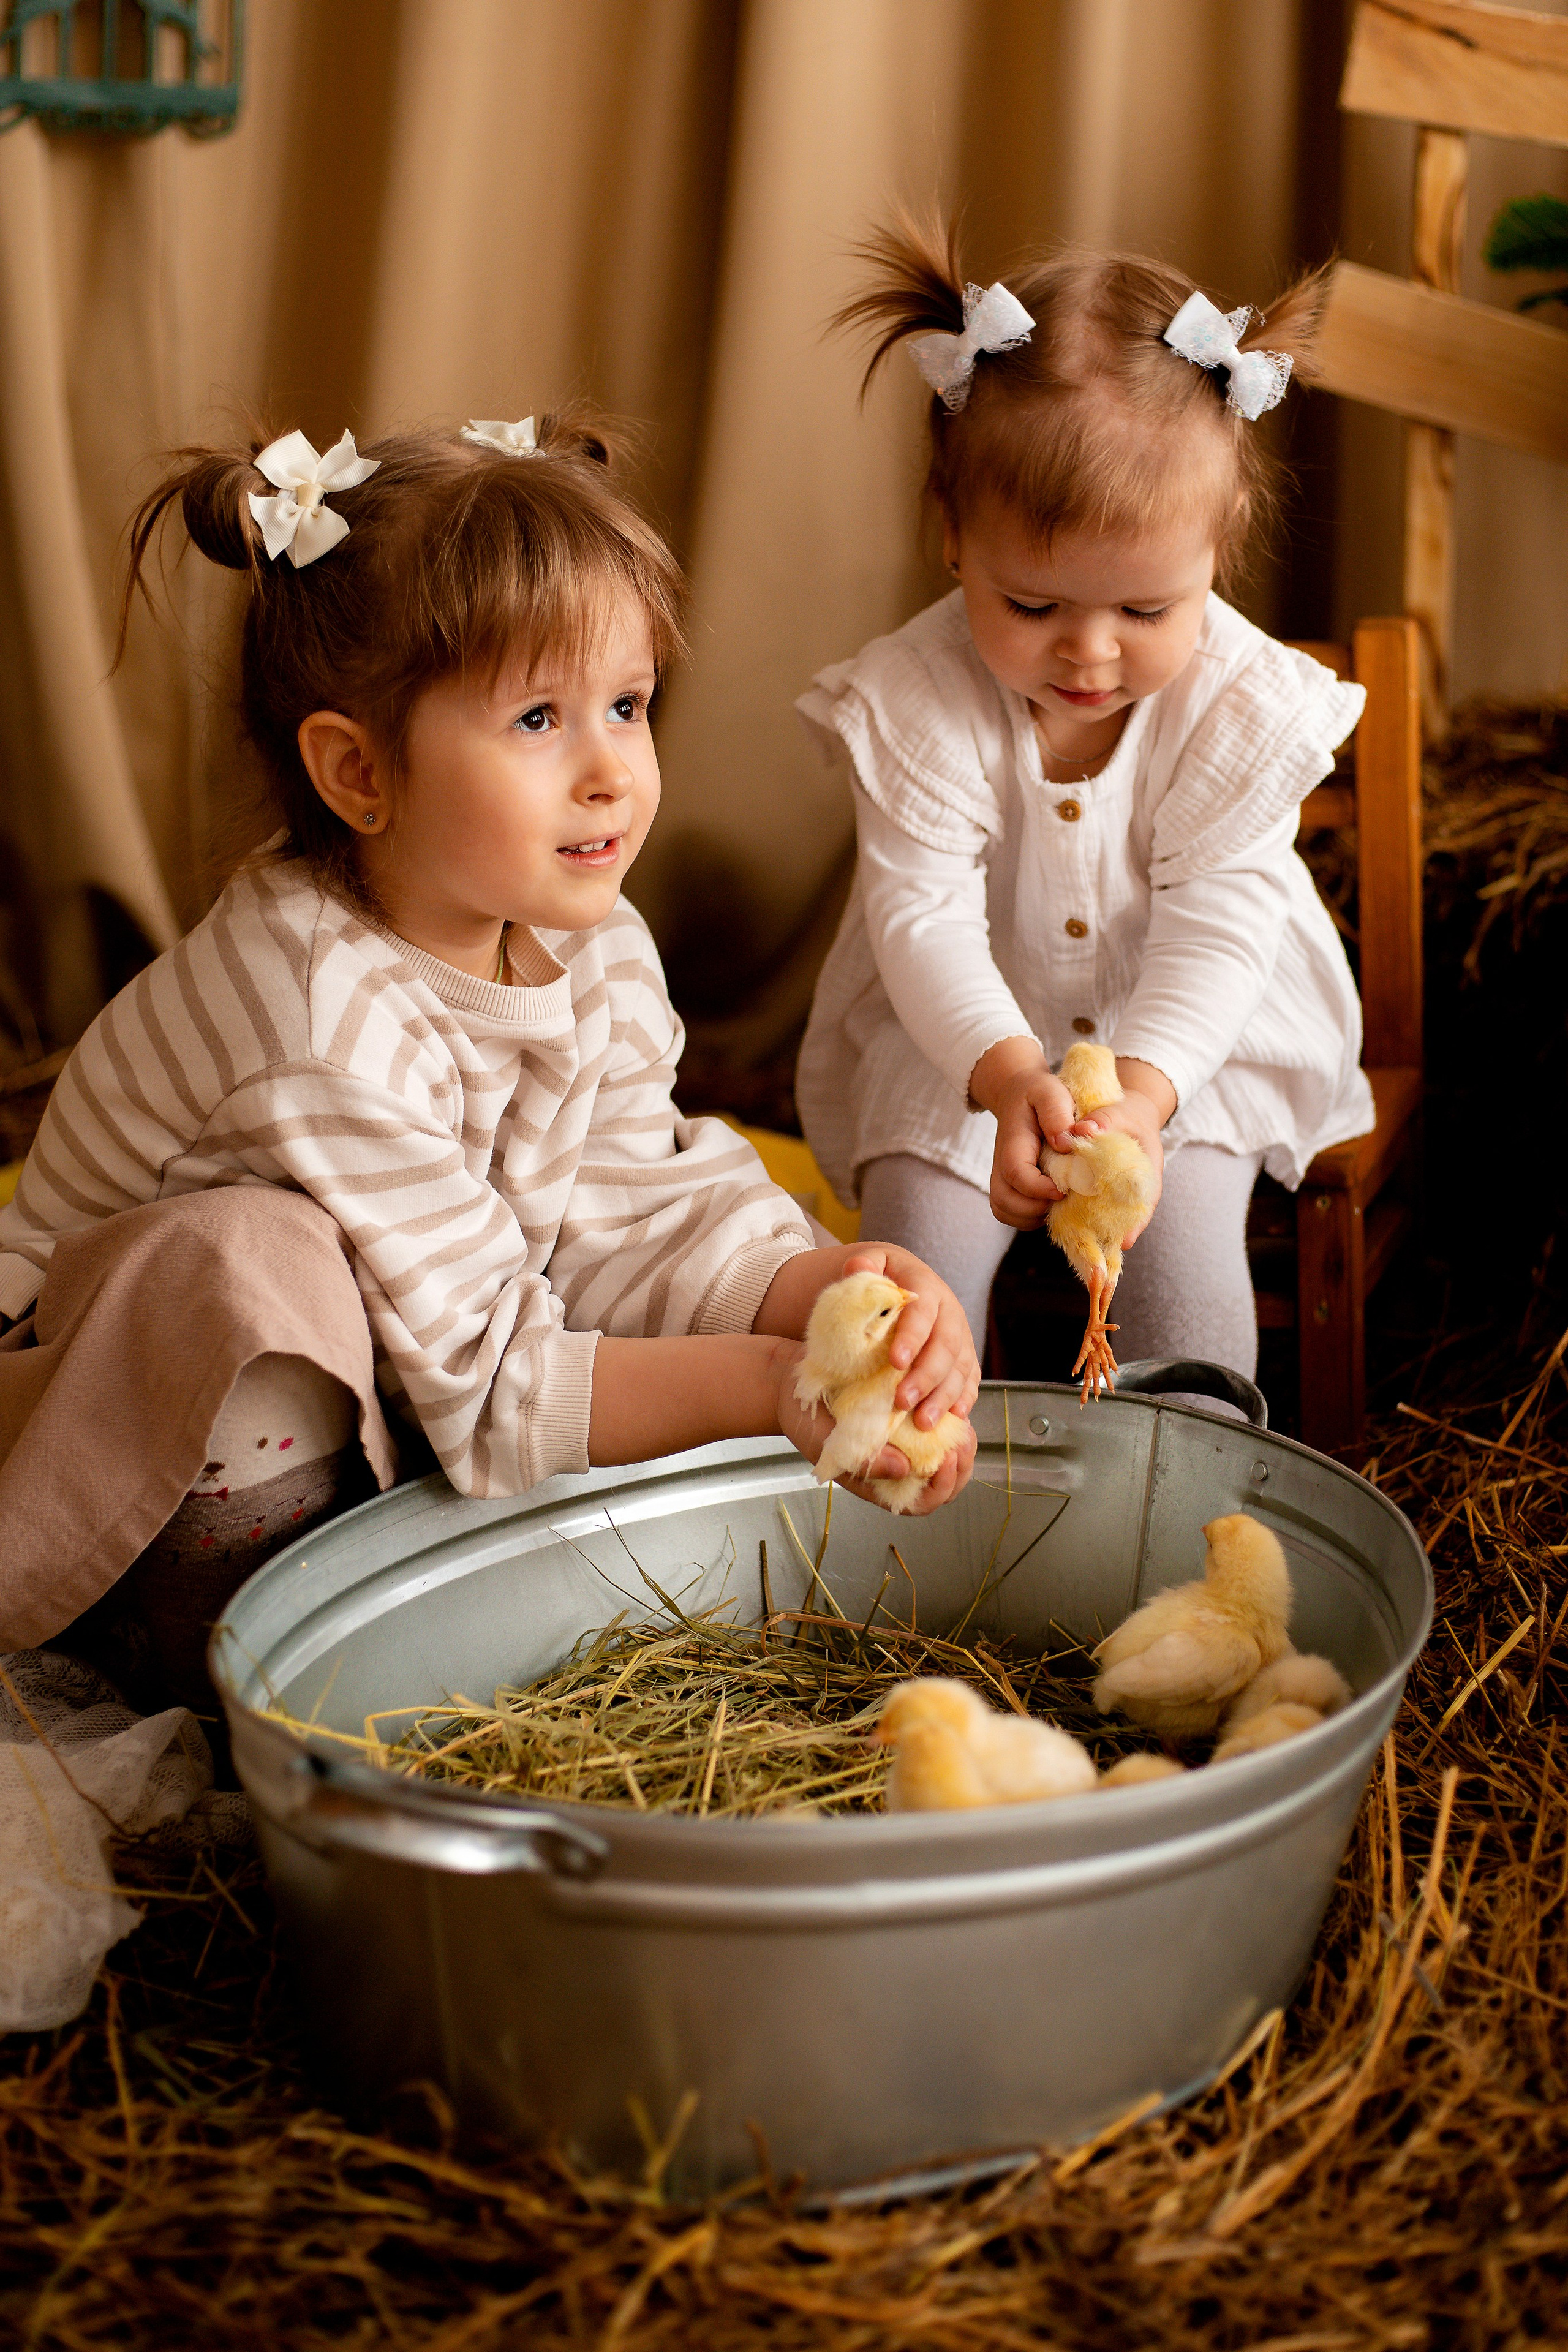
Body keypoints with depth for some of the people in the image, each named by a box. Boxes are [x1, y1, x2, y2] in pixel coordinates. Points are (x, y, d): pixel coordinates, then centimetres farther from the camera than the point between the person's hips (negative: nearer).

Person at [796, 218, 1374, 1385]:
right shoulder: (916, 699, -20)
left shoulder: (1243, 703, -18)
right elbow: (923, 917, -24)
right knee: (921, 1247, -17)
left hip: (1191, 1035, 0)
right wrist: (1009, 1073, -43)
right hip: (960, 1038, 0)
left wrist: (1141, 1092, -39)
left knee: (1184, 1252, -18)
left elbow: (1218, 927, -21)